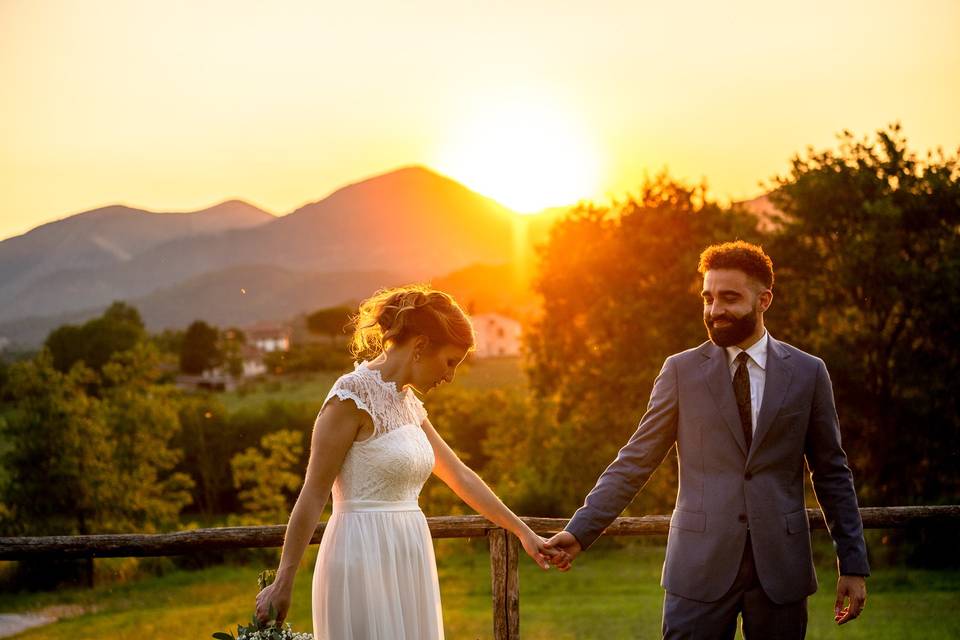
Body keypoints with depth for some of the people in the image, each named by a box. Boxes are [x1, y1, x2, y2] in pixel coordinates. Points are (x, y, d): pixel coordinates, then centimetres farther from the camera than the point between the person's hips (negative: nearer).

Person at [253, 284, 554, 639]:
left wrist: (522, 531, 23)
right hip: (366, 560, -8)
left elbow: (460, 476, 20)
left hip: (406, 565, 8)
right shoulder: (352, 396, -12)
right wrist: (283, 583, -14)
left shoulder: (408, 403, 13)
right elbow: (313, 495, -13)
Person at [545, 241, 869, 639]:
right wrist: (580, 531, -6)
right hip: (700, 566, -1)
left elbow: (832, 474, 7)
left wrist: (853, 565, 5)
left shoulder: (808, 373, 4)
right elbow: (635, 461, 3)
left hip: (781, 565, 1)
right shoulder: (681, 371, 3)